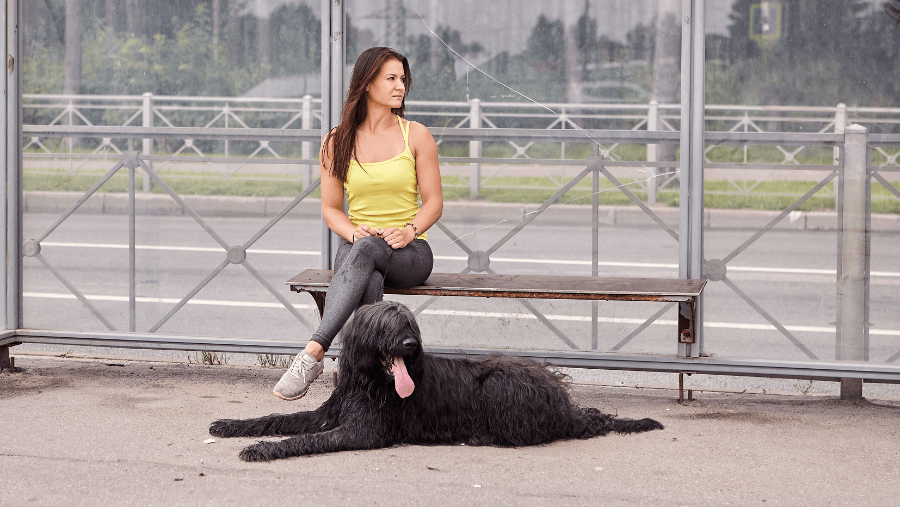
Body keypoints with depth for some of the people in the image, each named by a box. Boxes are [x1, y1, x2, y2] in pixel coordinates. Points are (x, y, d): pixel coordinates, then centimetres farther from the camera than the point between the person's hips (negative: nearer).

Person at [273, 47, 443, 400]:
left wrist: (409, 231, -16)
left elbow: (433, 202, 4)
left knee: (368, 250, -38)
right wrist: (354, 231, -13)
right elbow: (331, 209, 9)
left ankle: (313, 352, -46)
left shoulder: (416, 136, 4)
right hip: (356, 248, 1)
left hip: (409, 252, -1)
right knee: (370, 280, -38)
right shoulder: (336, 142, 7)